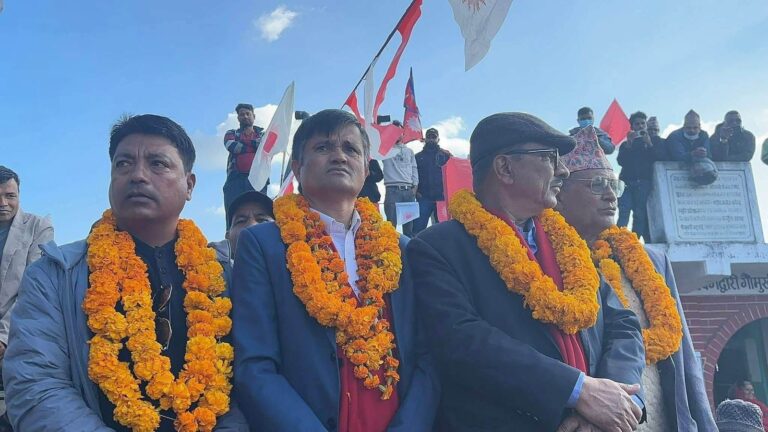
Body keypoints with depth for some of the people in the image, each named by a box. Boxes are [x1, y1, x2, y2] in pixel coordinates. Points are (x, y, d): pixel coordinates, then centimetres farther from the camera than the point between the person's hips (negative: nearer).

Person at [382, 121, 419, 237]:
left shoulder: (409, 151, 20)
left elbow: (414, 169, 16)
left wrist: (415, 186, 4)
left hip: (409, 190, 4)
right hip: (392, 190, -3)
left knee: (409, 224, 5)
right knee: (391, 223, -8)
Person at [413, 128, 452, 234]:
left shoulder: (445, 155, 10)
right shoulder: (418, 157, 13)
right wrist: (416, 191, -2)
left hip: (442, 197, 0)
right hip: (423, 198, 0)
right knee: (418, 227, -4)